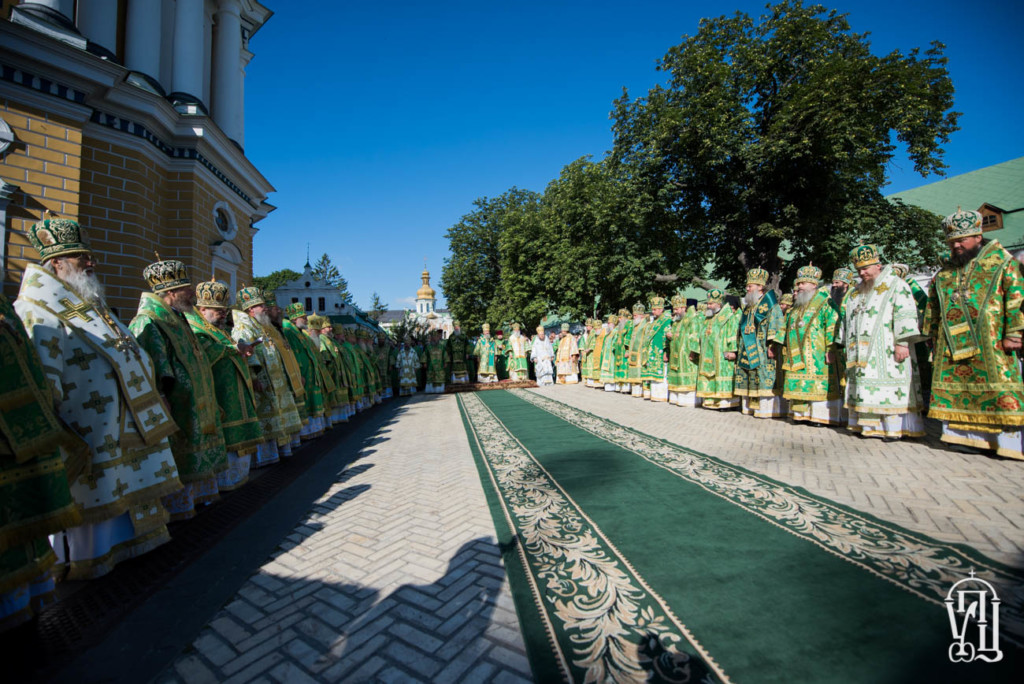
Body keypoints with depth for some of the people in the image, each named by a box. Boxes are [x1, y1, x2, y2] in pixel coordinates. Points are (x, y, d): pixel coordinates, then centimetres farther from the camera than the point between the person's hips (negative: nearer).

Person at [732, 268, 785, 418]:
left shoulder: (769, 302, -3)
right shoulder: (748, 306, 20)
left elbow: (777, 324, -12)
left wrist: (772, 345, -19)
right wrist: (739, 348, 18)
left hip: (762, 349, -8)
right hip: (747, 350, 8)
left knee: (764, 377, -9)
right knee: (748, 377, 7)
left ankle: (768, 409, -5)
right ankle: (750, 406, 14)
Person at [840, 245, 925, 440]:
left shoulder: (895, 284, 1)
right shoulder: (855, 293, 21)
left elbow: (905, 313, -9)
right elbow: (848, 320, 23)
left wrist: (902, 343, -18)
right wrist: (849, 347, 18)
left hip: (886, 351, -6)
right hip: (861, 354, 6)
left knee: (889, 387, -7)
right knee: (864, 388, 4)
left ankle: (894, 427, -3)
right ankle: (870, 425, 9)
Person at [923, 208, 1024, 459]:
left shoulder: (1000, 260, 4)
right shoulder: (945, 271, 18)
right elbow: (932, 304, 22)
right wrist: (934, 338, 18)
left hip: (990, 343, -4)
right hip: (951, 344, 5)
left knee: (999, 388, -6)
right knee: (953, 387, 3)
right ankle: (961, 435, 11)